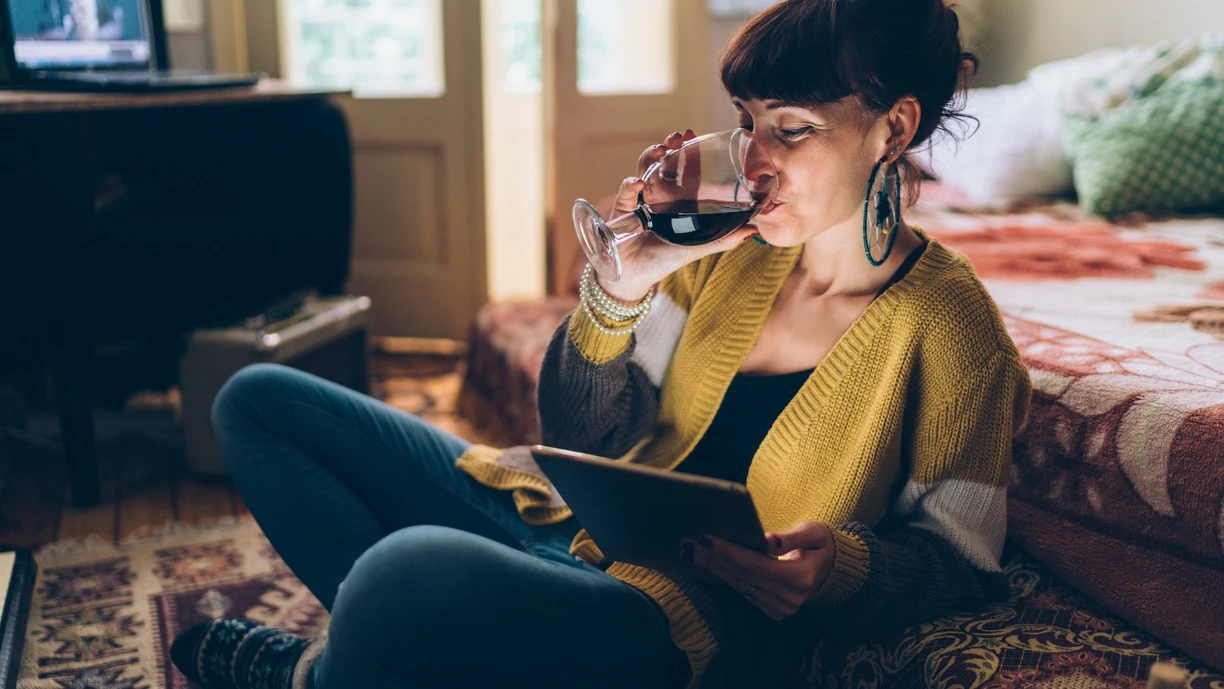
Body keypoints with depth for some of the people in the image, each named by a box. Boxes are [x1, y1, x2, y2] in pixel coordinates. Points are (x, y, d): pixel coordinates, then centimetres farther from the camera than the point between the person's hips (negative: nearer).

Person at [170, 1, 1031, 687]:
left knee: (411, 571, -39)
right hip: (572, 530, 7)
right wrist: (622, 287, -13)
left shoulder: (945, 323, -11)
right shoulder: (733, 249, 3)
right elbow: (580, 435, 4)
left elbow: (957, 554, -2)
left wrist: (840, 565, -23)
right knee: (259, 402, 9)